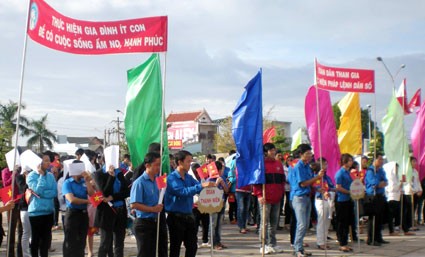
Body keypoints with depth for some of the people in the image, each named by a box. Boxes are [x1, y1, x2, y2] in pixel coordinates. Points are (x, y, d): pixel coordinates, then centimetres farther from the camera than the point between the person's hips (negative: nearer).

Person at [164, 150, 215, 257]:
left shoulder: (189, 177, 8)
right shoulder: (172, 178, -14)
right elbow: (183, 192, -27)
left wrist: (209, 183, -15)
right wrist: (201, 186, -32)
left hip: (189, 216, 7)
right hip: (176, 217, -7)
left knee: (192, 246, 14)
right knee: (175, 248, 6)